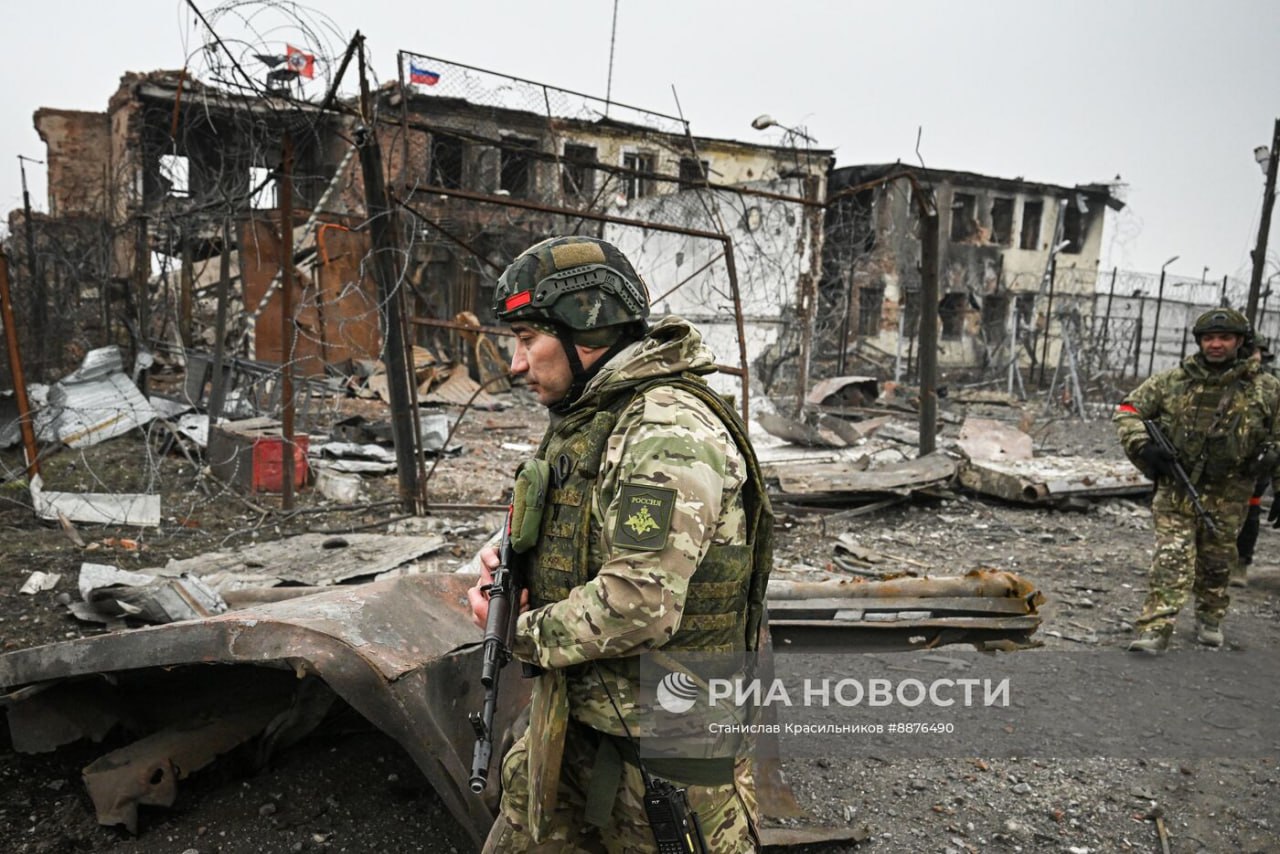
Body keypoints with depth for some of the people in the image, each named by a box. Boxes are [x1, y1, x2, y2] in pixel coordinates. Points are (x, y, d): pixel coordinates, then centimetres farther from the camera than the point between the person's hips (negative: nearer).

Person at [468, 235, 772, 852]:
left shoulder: (671, 430, -25)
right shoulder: (584, 418, 8)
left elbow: (640, 606, -31)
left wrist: (523, 634, -16)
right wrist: (513, 563, -1)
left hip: (660, 747, -9)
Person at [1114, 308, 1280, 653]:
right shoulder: (1172, 382, -2)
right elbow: (1128, 410, 3)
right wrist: (1143, 446, -12)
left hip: (1227, 497, 1)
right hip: (1176, 491, -1)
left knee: (1216, 565, 15)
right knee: (1171, 561, -7)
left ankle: (1210, 620, 37)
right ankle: (1155, 631, -9)